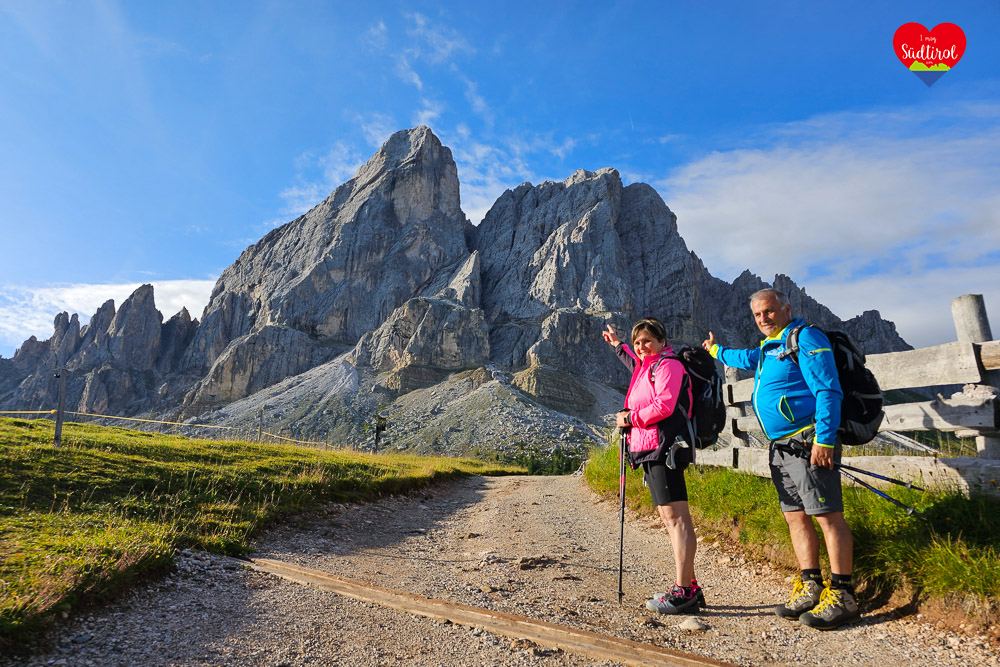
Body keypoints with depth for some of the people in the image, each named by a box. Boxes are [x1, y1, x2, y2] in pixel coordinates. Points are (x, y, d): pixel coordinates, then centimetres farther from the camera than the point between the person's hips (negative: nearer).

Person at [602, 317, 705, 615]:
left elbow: (664, 406, -19)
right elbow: (635, 363, 49)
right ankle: (690, 588, 17)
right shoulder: (646, 368, 22)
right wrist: (617, 344, 56)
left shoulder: (669, 365, -6)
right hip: (651, 452, 10)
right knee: (670, 518, 11)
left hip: (664, 449, -10)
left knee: (675, 517, -10)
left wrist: (630, 418, -9)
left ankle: (682, 591, -8)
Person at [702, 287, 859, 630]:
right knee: (795, 517, 11)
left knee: (828, 516, -5)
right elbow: (749, 359, 45)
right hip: (780, 447, 9)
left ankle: (842, 595, 2)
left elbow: (828, 391, -16)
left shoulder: (806, 338, -8)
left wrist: (824, 439, -23)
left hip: (809, 443, -9)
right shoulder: (768, 347, 19)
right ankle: (811, 588, 20)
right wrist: (717, 351, 58)